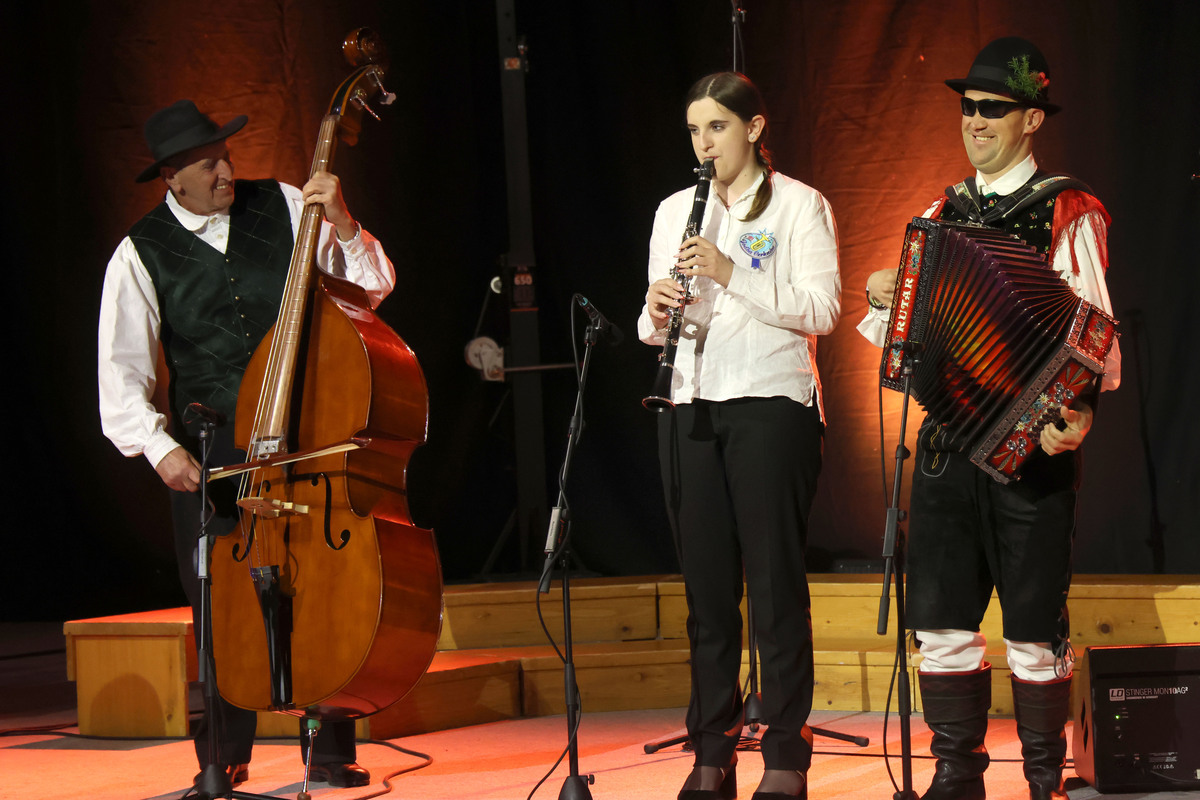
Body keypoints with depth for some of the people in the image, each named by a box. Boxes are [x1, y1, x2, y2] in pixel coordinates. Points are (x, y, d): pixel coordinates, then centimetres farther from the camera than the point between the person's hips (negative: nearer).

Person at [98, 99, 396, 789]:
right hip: (209, 451, -1)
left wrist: (343, 226, -12)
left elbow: (373, 288, 5)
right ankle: (224, 758, 12)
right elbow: (122, 371, -2)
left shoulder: (284, 207, 4)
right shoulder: (142, 255, 1)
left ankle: (332, 751, 4)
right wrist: (159, 446, -16)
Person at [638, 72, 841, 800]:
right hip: (692, 407, 5)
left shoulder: (800, 205, 1)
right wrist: (657, 313, -8)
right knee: (706, 584, 5)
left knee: (776, 581, -5)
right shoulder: (676, 212, 16)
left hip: (772, 404, -5)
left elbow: (822, 310, -9)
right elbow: (654, 328, 16)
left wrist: (733, 274, -18)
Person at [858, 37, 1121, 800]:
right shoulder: (943, 213, 14)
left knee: (1035, 629, 0)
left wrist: (1079, 409, -28)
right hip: (948, 442, 5)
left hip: (1031, 444, -5)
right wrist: (884, 298, 0)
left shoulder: (1068, 214, -3)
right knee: (942, 620, 5)